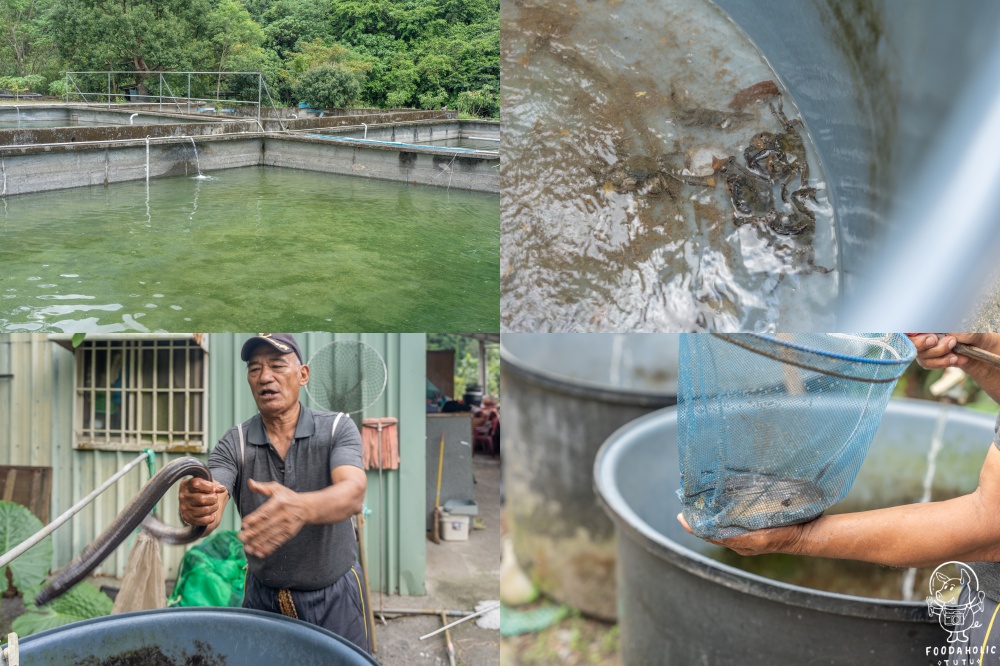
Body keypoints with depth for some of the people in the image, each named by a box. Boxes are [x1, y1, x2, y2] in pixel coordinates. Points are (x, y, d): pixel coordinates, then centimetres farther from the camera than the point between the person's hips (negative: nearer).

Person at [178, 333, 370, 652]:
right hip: (263, 598, 2)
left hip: (335, 597, -1)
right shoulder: (233, 444, -7)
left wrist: (300, 507, -52)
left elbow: (353, 492, -30)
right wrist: (193, 509, -48)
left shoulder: (338, 429, -12)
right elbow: (208, 508, -22)